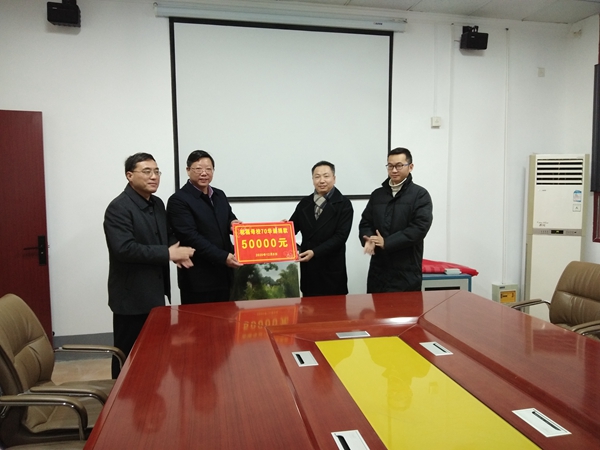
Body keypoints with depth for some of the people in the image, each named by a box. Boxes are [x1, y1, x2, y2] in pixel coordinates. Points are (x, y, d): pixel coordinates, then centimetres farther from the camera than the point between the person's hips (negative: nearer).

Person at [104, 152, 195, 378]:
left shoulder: (157, 203, 9)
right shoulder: (118, 208, -17)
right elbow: (124, 249, -27)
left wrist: (175, 251, -4)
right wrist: (168, 253, -24)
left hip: (154, 292, 8)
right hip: (131, 296, -8)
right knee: (128, 354, 7)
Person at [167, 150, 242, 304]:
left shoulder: (219, 195, 13)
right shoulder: (178, 200, -9)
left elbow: (230, 220, 21)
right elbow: (191, 237, -17)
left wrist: (234, 224, -5)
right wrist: (223, 257, -22)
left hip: (224, 274, 7)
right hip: (198, 279, -6)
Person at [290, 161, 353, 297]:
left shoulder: (344, 204, -5)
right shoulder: (305, 203, 9)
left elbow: (341, 236, -12)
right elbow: (293, 227, 10)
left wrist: (315, 252, -20)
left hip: (331, 269, -4)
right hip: (308, 267, 4)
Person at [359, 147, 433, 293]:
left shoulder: (420, 195, -3)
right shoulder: (377, 194, 14)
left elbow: (419, 228, -13)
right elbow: (365, 223, 13)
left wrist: (386, 242, -16)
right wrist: (368, 240, -11)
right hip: (378, 268, 5)